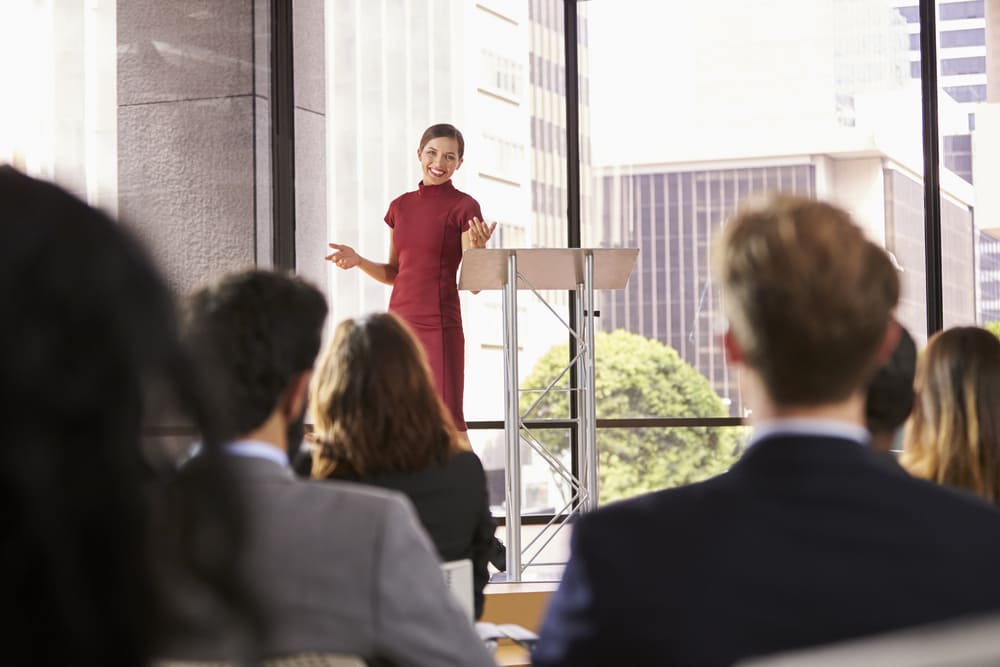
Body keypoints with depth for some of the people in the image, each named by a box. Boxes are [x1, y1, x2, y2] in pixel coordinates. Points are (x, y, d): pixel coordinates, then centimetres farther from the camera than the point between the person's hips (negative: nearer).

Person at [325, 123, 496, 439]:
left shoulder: (464, 207, -3)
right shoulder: (400, 206, 13)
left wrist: (478, 247, -26)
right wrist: (357, 260, 3)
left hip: (439, 325, -5)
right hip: (400, 321, 5)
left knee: (448, 419, -10)